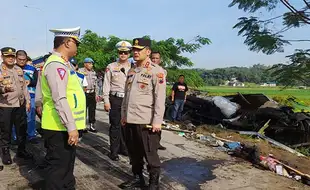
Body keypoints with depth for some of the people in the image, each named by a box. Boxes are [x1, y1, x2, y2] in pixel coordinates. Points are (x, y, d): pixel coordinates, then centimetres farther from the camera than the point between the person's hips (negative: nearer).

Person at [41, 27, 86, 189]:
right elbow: (60, 99, -25)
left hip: (65, 126, 10)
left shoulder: (63, 63, 14)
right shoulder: (56, 64, -18)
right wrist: (71, 127, -24)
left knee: (66, 165, 22)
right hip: (59, 128, -10)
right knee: (58, 168, 3)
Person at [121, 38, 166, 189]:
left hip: (146, 121, -7)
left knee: (150, 154, 6)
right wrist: (123, 115, 17)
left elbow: (160, 98, -12)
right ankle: (138, 177, 35)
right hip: (130, 120, 7)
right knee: (134, 152, 17)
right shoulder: (131, 71, 14)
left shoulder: (157, 71, -8)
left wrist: (157, 121, -16)